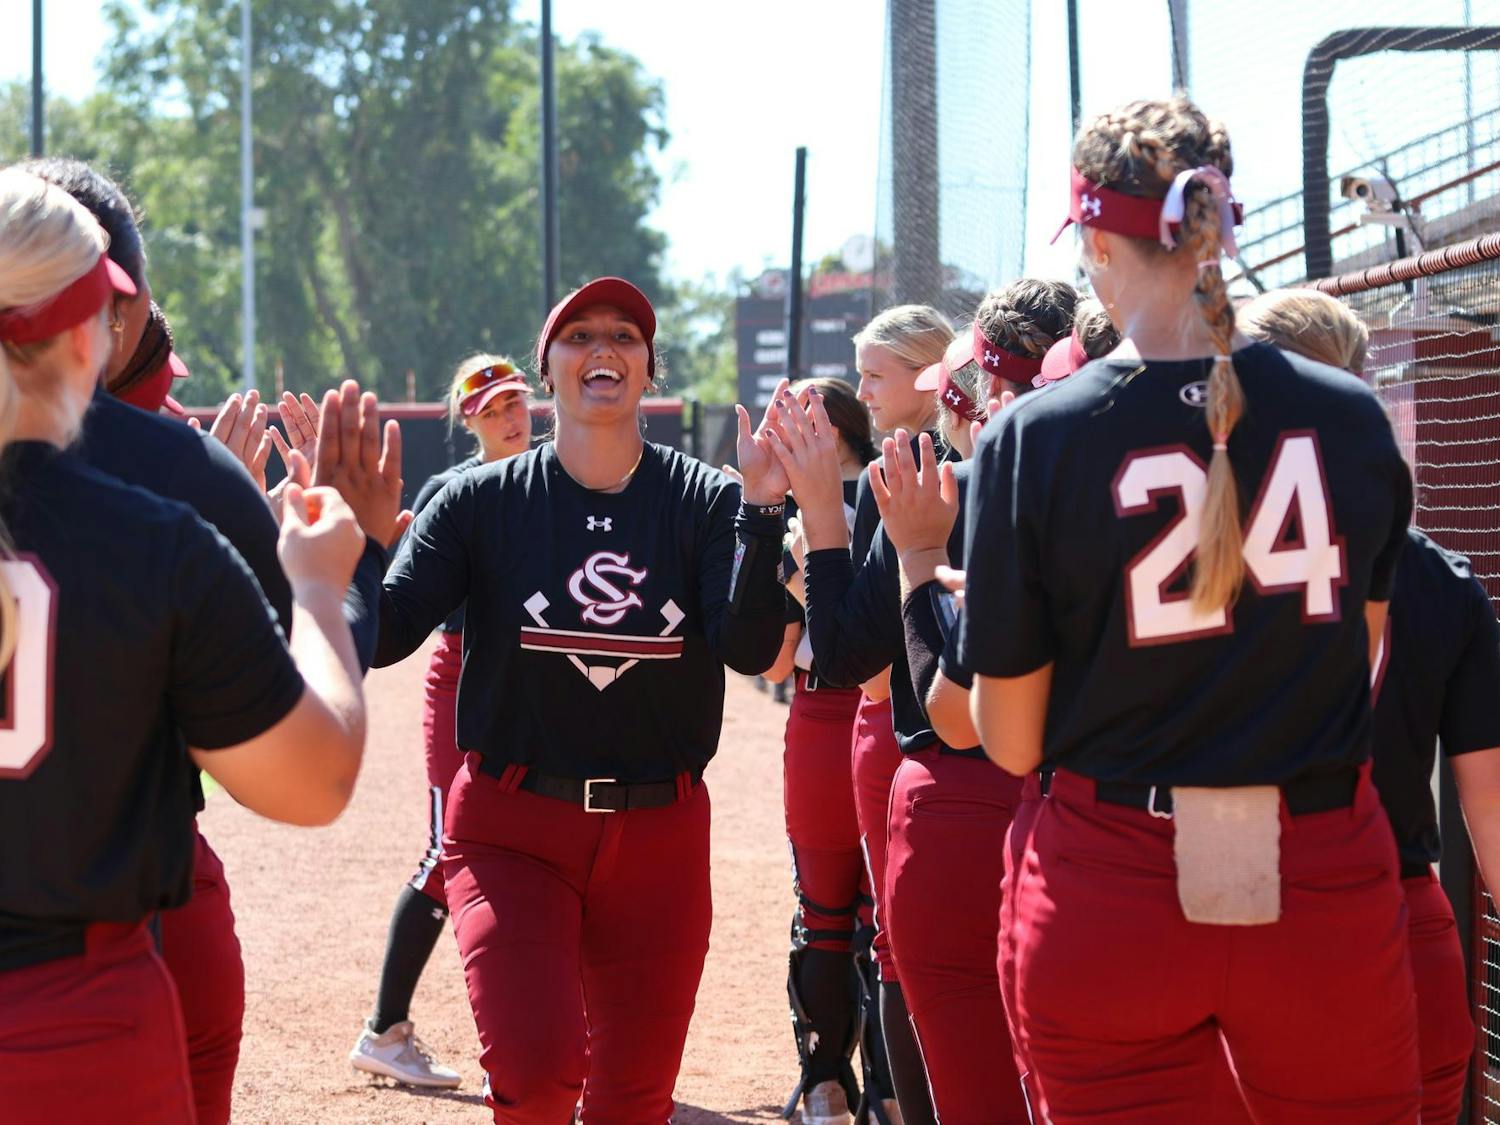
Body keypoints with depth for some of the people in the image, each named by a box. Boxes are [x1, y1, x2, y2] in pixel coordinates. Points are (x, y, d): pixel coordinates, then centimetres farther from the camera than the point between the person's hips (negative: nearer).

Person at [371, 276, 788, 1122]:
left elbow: (751, 649, -13)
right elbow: (382, 634, -9)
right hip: (513, 830, -2)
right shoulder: (483, 500, 1)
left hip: (660, 838, 2)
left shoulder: (707, 502, 1)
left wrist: (762, 506, -23)